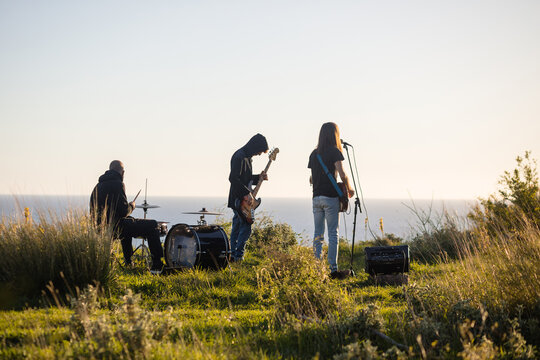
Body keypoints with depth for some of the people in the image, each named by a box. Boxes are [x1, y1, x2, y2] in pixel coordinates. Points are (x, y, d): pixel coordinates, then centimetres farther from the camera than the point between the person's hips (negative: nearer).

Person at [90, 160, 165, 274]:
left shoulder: (98, 185, 15)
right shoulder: (117, 184, -13)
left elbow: (92, 212, 19)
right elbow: (124, 211, -20)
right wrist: (131, 206, 3)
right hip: (115, 227, -9)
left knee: (128, 223, 40)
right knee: (152, 225, -1)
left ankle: (128, 262, 45)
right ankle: (157, 264, -4)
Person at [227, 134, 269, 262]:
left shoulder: (246, 157, 16)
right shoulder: (239, 157, -17)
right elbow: (233, 178, -24)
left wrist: (258, 178, 10)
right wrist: (247, 193, -23)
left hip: (241, 199, 10)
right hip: (239, 199, -10)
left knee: (237, 227, 11)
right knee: (246, 228, -11)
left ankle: (233, 255, 14)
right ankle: (238, 256, -10)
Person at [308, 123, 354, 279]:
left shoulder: (314, 153, 12)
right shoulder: (334, 151, -6)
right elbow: (342, 174, -13)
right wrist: (349, 188, 2)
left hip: (316, 197, 6)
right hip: (330, 197, -5)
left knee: (318, 233, 8)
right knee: (332, 234, -3)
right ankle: (333, 269, -5)